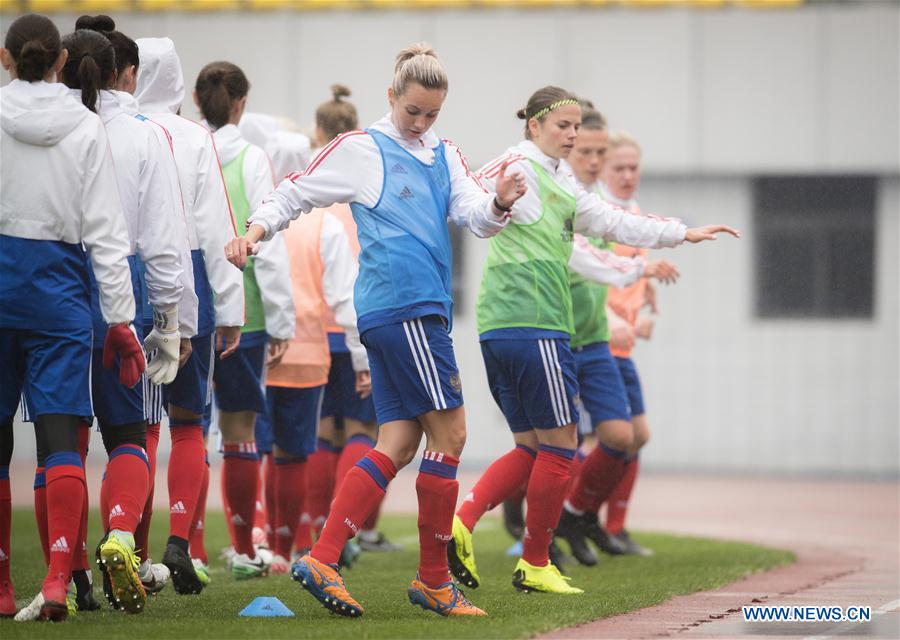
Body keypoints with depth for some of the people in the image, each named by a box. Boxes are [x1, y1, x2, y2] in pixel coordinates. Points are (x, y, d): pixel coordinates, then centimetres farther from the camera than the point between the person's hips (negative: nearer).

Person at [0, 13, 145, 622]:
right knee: (61, 437, -3)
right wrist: (121, 318, 2)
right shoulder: (87, 128, 0)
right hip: (59, 285, 0)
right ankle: (58, 578, -18)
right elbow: (105, 228, -1)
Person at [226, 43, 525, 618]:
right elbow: (297, 192, 6)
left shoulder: (446, 157, 18)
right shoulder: (361, 149, 2)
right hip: (401, 305, -7)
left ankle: (322, 559, 0)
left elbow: (475, 214, 4)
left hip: (425, 308, 7)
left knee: (399, 443, 2)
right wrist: (255, 231, -10)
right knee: (449, 432, -8)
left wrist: (499, 204, -18)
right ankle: (434, 579, -3)